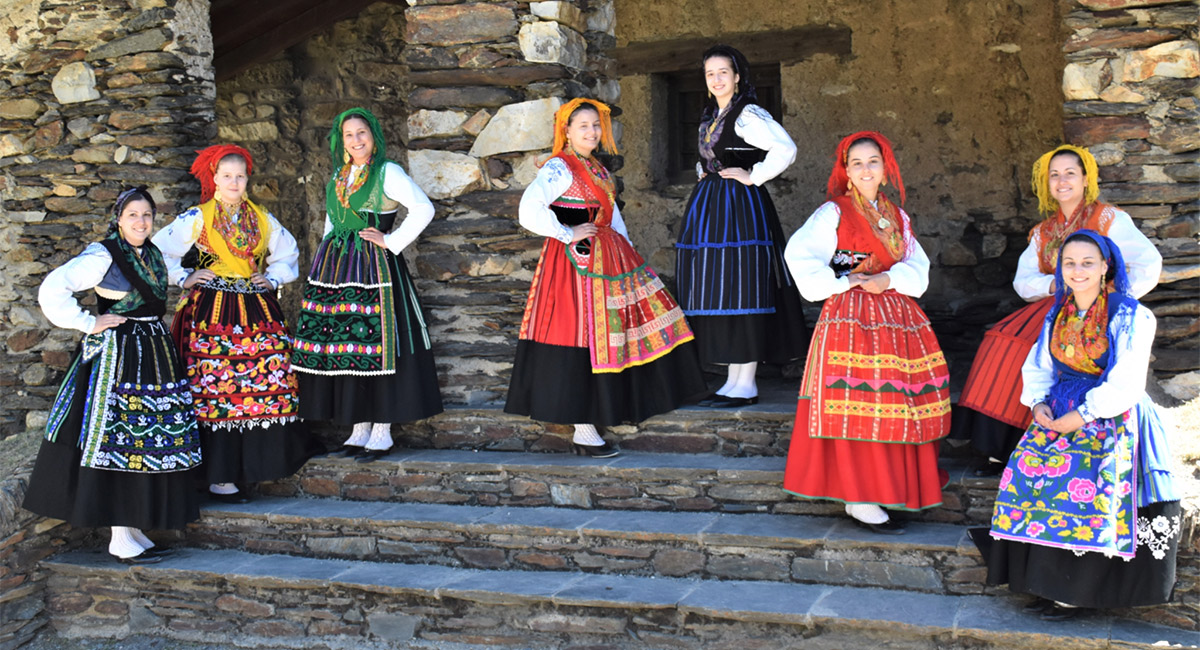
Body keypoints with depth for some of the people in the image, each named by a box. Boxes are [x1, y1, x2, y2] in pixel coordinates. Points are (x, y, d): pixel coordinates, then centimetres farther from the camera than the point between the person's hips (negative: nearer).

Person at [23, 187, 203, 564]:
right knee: (118, 440, -6)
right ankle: (121, 539, -2)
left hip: (154, 353, 8)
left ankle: (134, 529, 17)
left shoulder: (153, 253, 13)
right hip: (116, 354, -8)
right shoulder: (102, 256, -12)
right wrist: (88, 324, -14)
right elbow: (52, 290, -20)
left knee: (148, 439, 8)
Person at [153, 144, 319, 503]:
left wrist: (274, 277, 13)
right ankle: (220, 477, -4)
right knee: (217, 391, -7)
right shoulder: (196, 219, 1)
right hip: (212, 313, -4)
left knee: (266, 386, -1)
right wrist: (183, 278, -2)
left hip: (257, 311, 5)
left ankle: (253, 464, 7)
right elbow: (158, 251, 2)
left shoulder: (262, 219, 13)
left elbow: (287, 251, 27)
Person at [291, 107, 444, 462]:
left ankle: (382, 433, 1)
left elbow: (424, 209, -15)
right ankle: (359, 430, 13)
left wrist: (391, 242, -12)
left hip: (374, 267, -7)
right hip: (336, 266, 7)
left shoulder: (388, 172, -5)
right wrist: (327, 257, 18)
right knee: (342, 344, 5)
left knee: (376, 345, -7)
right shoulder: (339, 176, 16)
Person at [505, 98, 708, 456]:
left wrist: (628, 252, 14)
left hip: (608, 258, 9)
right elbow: (530, 210, -25)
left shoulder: (598, 169, 16)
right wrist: (567, 234, -17)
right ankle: (583, 432, 0)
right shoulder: (558, 168, -12)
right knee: (582, 339, -5)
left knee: (616, 331, 11)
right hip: (577, 262, -9)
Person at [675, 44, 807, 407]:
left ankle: (746, 385, -6)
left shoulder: (748, 114, -10)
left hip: (740, 207, -9)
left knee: (738, 291, -9)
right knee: (717, 293, 8)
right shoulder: (711, 116, 17)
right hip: (710, 207, 9)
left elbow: (785, 149, -23)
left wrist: (753, 176, -16)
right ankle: (733, 380, 13)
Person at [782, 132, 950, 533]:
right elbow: (799, 255, -14)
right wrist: (840, 283, -13)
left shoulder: (896, 216, 15)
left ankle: (890, 488, 15)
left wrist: (885, 281, -11)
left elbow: (917, 267, 7)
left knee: (895, 406, 6)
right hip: (852, 319, -6)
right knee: (858, 407, -7)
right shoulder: (833, 213, -2)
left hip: (897, 316, 6)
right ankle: (859, 499, -3)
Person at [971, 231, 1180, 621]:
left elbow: (1126, 385, -11)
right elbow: (1038, 366, 16)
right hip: (1057, 413, 5)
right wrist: (1038, 403, -3)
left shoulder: (1132, 318, -6)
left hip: (1111, 419, -5)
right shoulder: (1058, 315, 11)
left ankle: (1074, 592, -12)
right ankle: (1050, 583, -7)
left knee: (1081, 483, -24)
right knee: (1026, 472, -15)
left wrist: (1081, 416, -17)